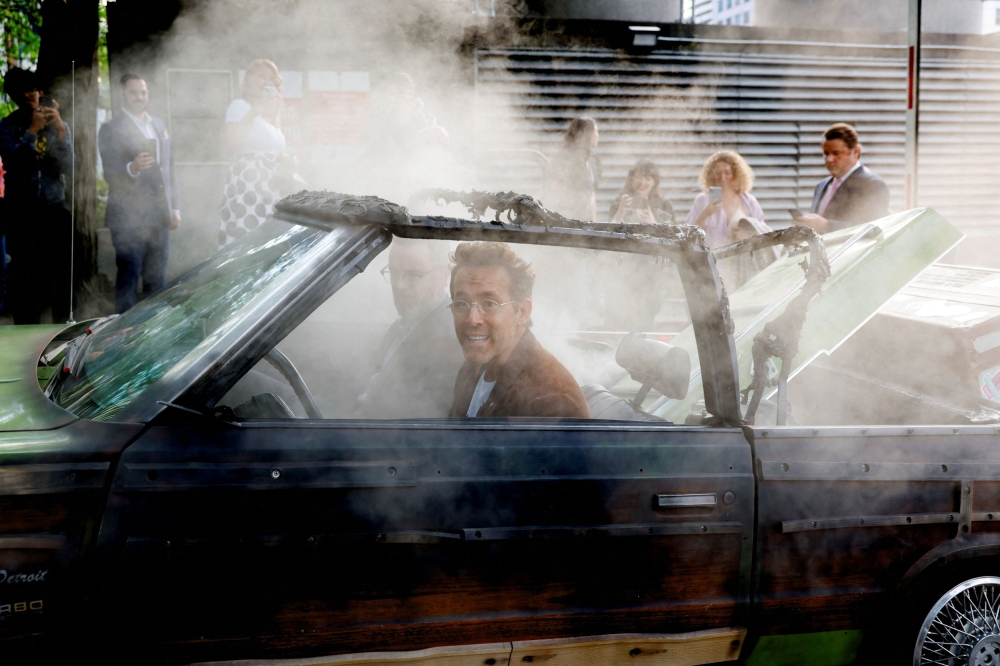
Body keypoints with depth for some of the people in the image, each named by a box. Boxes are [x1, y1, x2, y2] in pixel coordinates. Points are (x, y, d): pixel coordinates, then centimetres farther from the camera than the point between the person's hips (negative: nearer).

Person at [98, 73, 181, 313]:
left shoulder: (159, 125, 17)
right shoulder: (111, 129, -4)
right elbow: (110, 174, -13)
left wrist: (175, 207, 13)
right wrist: (132, 168, -34)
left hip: (159, 218, 6)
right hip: (129, 219, -6)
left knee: (157, 282, 11)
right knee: (128, 280, -5)